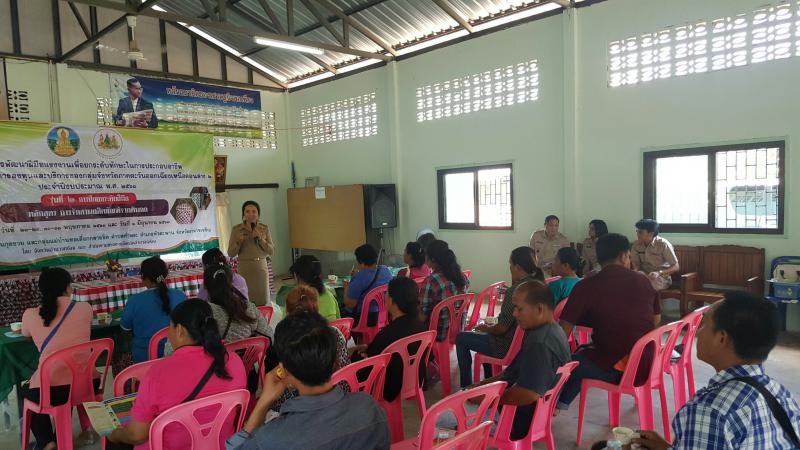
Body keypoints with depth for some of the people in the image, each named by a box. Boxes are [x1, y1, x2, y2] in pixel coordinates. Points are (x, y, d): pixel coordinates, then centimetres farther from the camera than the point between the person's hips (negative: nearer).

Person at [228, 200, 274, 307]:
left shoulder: (264, 228, 3)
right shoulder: (236, 229, -2)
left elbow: (270, 251, 1)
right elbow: (230, 253, -2)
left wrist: (260, 239, -13)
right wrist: (239, 241, -19)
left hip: (261, 269, 2)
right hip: (244, 269, -2)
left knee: (263, 302, 5)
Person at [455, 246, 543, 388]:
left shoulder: (514, 291, -28)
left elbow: (502, 328, -22)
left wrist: (486, 328, -4)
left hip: (509, 347, -9)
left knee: (461, 338, 8)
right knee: (488, 334, 34)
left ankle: (466, 387, 19)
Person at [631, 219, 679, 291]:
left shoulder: (663, 244, -15)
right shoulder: (637, 244, -1)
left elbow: (676, 267, -13)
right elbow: (635, 264, 7)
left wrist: (659, 273, -29)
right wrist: (635, 271, -18)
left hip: (662, 278, -4)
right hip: (645, 274, 4)